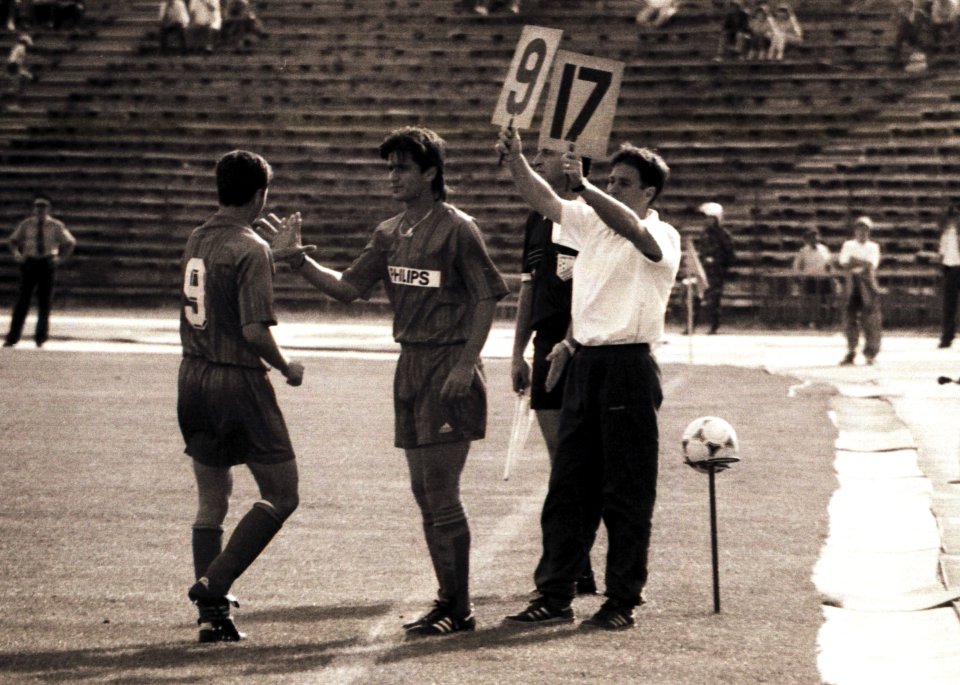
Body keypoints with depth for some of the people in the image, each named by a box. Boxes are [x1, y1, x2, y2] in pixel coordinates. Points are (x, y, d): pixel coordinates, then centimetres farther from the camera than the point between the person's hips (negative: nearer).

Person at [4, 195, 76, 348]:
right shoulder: (26, 225, 3)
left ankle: (40, 337, 16)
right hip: (29, 263, 0)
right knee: (23, 299, -4)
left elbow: (70, 243, 12)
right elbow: (13, 240, 15)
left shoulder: (56, 226, 1)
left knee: (45, 301, 4)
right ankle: (12, 337, -2)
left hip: (48, 263, 0)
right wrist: (16, 253, -4)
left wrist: (61, 258, -1)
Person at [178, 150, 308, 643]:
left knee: (212, 500, 13)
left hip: (192, 379, 8)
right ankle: (213, 583, -8)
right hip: (238, 381, -8)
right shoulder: (251, 250, -15)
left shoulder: (196, 241, 8)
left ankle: (212, 616, 11)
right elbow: (255, 331, -22)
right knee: (281, 495, 4)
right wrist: (286, 368, -4)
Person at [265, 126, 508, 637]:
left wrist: (466, 364, -18)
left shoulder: (456, 229, -9)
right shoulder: (390, 234, 12)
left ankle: (459, 610, 0)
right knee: (425, 493, 11)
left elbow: (486, 298, -10)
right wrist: (298, 261, -2)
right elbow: (348, 287, 11)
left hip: (448, 366, -8)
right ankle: (449, 601, 20)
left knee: (441, 493, -7)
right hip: (410, 365, 8)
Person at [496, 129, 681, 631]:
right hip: (584, 363, 6)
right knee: (567, 486, 6)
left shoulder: (662, 237, -5)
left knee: (627, 493, -1)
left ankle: (623, 600, 6)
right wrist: (515, 161, -13)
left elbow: (630, 228, -26)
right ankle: (554, 596, 10)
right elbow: (545, 202, 4)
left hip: (629, 368, -6)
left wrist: (583, 186, -38)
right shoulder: (591, 224, 13)